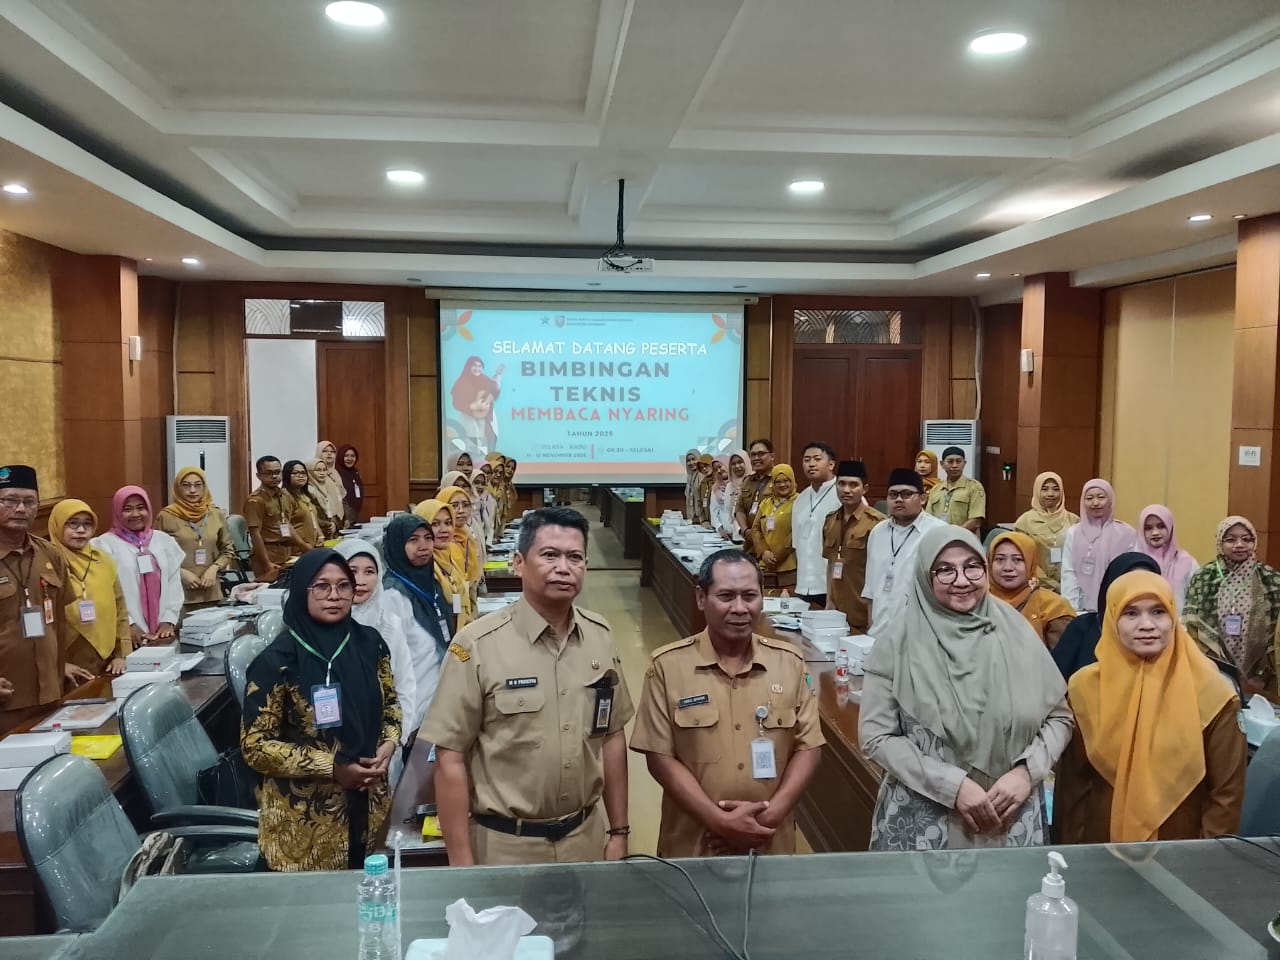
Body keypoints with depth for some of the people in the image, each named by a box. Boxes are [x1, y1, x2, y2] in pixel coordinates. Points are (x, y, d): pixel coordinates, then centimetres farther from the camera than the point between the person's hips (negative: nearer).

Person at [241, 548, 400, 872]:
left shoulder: (369, 643, -1)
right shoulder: (277, 660, -14)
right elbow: (254, 746, -13)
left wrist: (388, 746, -7)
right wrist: (331, 767, -18)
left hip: (367, 804, 4)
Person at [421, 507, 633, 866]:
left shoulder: (600, 636, -2)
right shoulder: (478, 645, -17)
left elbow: (612, 737, 6)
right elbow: (450, 758, -13)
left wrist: (619, 832, 8)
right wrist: (462, 864, -12)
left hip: (585, 837, 4)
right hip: (504, 845, -4)